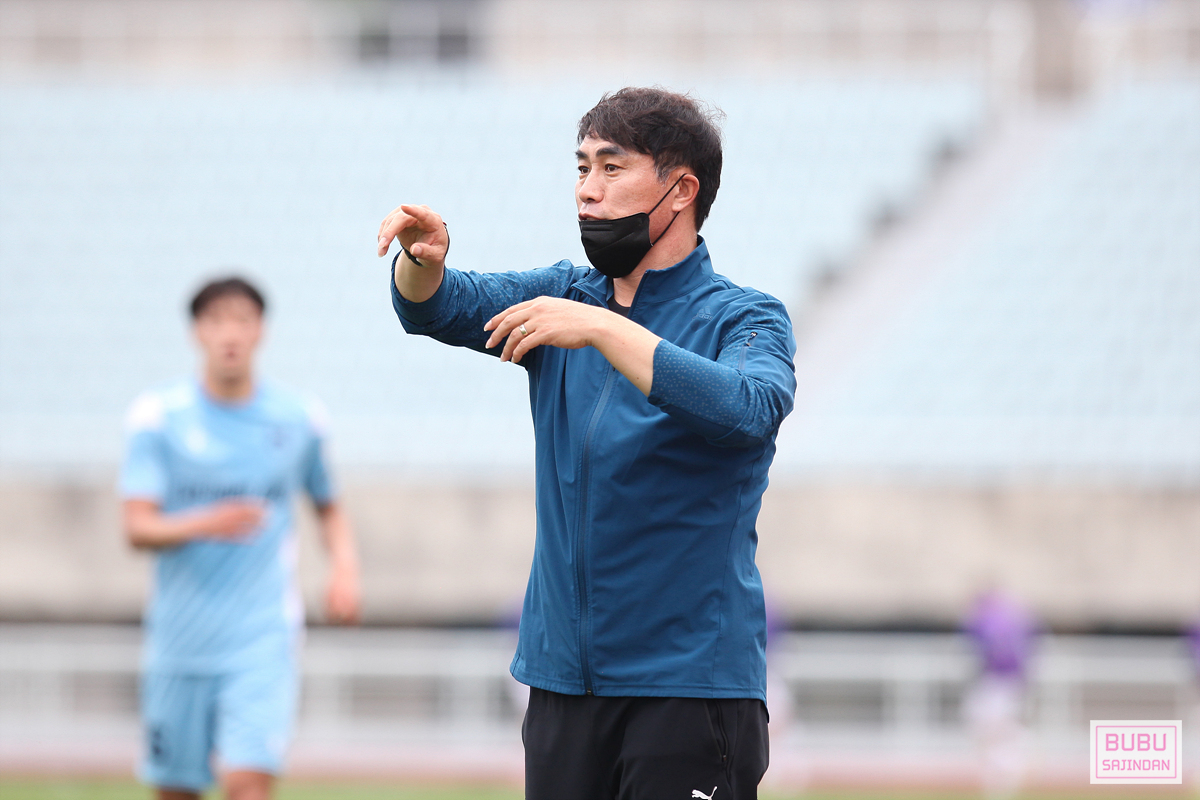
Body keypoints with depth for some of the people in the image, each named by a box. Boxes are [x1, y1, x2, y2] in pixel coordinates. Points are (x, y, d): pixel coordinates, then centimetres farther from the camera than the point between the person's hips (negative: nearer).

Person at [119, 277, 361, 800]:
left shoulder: (298, 420, 3)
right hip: (179, 638, 1)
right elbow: (137, 528, -10)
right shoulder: (159, 418, -3)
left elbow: (329, 507, 20)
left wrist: (344, 568, 1)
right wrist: (204, 525, -30)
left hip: (263, 638, -1)